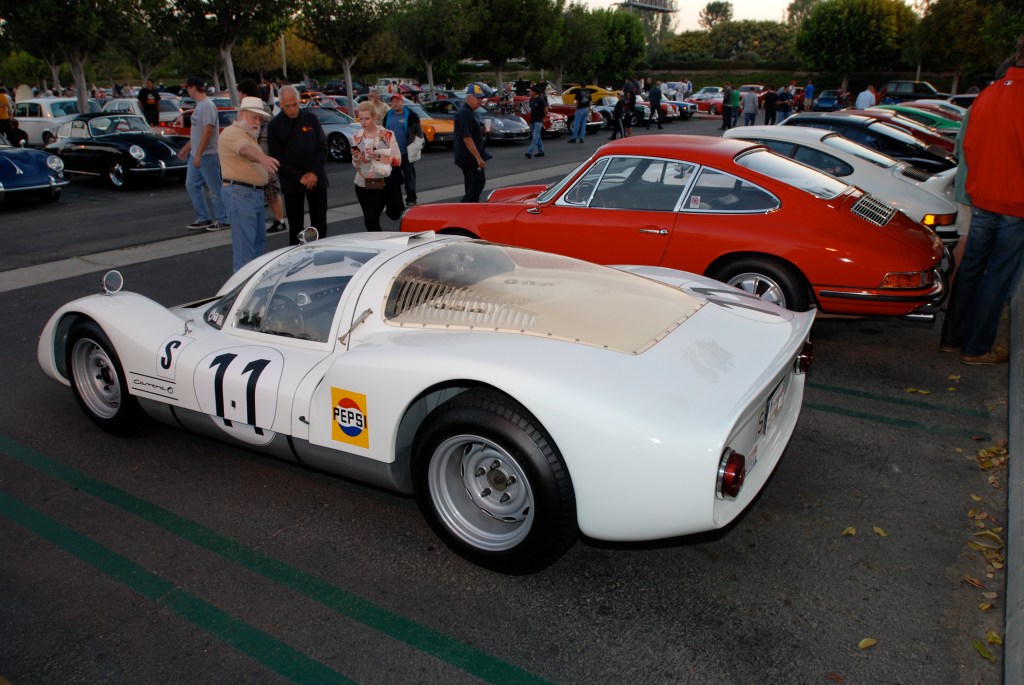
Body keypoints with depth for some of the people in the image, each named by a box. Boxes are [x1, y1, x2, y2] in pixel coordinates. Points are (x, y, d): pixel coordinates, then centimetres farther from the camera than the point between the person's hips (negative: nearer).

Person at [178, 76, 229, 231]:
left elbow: (207, 131, -21)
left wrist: (198, 154, -22)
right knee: (192, 185, 12)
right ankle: (203, 218, 18)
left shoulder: (207, 105, -15)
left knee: (215, 189, -3)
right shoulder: (199, 105, 14)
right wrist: (187, 148, 23)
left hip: (208, 155, -10)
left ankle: (223, 220, 6)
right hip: (195, 155, 10)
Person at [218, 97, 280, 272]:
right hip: (240, 193, -10)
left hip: (255, 193, 10)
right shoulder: (232, 133, -13)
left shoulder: (249, 135, 20)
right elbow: (246, 150, -35)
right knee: (244, 241, -13)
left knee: (259, 238, 17)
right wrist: (262, 158, -53)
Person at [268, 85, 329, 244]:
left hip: (316, 179, 2)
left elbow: (323, 147, 5)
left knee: (320, 223, 5)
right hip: (291, 183, -1)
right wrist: (299, 177, -12)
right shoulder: (274, 125, 0)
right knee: (295, 226, 1)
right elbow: (277, 157, -4)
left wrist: (314, 172, -8)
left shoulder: (311, 119, 5)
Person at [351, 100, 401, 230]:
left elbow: (397, 160, -6)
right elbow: (356, 165, 11)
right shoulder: (357, 136, 7)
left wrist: (380, 155, -19)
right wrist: (356, 157, -11)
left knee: (371, 220, -14)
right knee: (369, 221, 8)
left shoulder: (387, 135, -4)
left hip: (381, 184, -4)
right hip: (362, 184, 4)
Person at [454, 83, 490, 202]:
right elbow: (467, 138, -23)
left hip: (468, 158, 10)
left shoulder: (468, 112, 16)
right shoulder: (464, 114, -18)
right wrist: (478, 158, -23)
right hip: (469, 157, -10)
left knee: (472, 185, 13)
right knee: (479, 182, -10)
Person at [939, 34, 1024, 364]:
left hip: (981, 199, 7)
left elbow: (968, 146, 12)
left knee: (971, 267, 15)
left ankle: (952, 337, 24)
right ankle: (977, 348, 13)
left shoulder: (987, 95, 3)